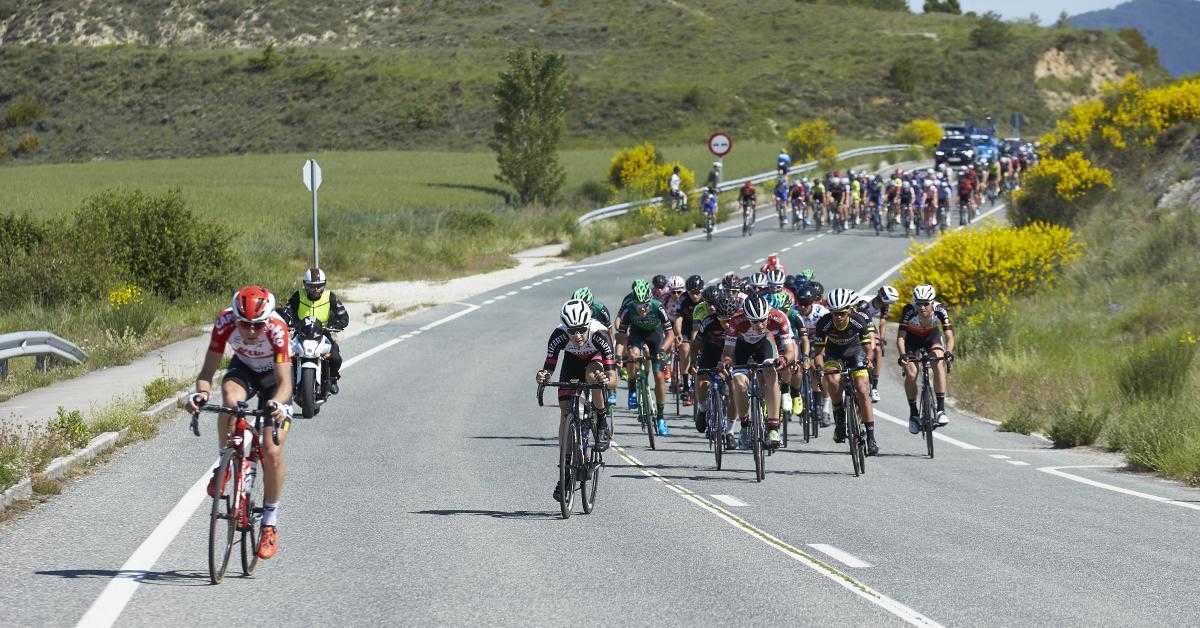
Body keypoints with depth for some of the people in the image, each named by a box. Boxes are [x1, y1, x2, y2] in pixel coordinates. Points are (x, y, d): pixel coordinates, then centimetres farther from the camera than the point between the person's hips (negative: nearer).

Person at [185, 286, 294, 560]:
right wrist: (202, 392, -51)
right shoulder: (225, 322, -30)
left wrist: (277, 403, -61)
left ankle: (270, 524, 3)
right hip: (243, 369, 2)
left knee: (272, 452, -13)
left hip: (274, 376, -2)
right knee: (230, 397, -36)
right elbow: (208, 369, -30)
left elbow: (285, 382, -40)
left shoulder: (277, 329, -36)